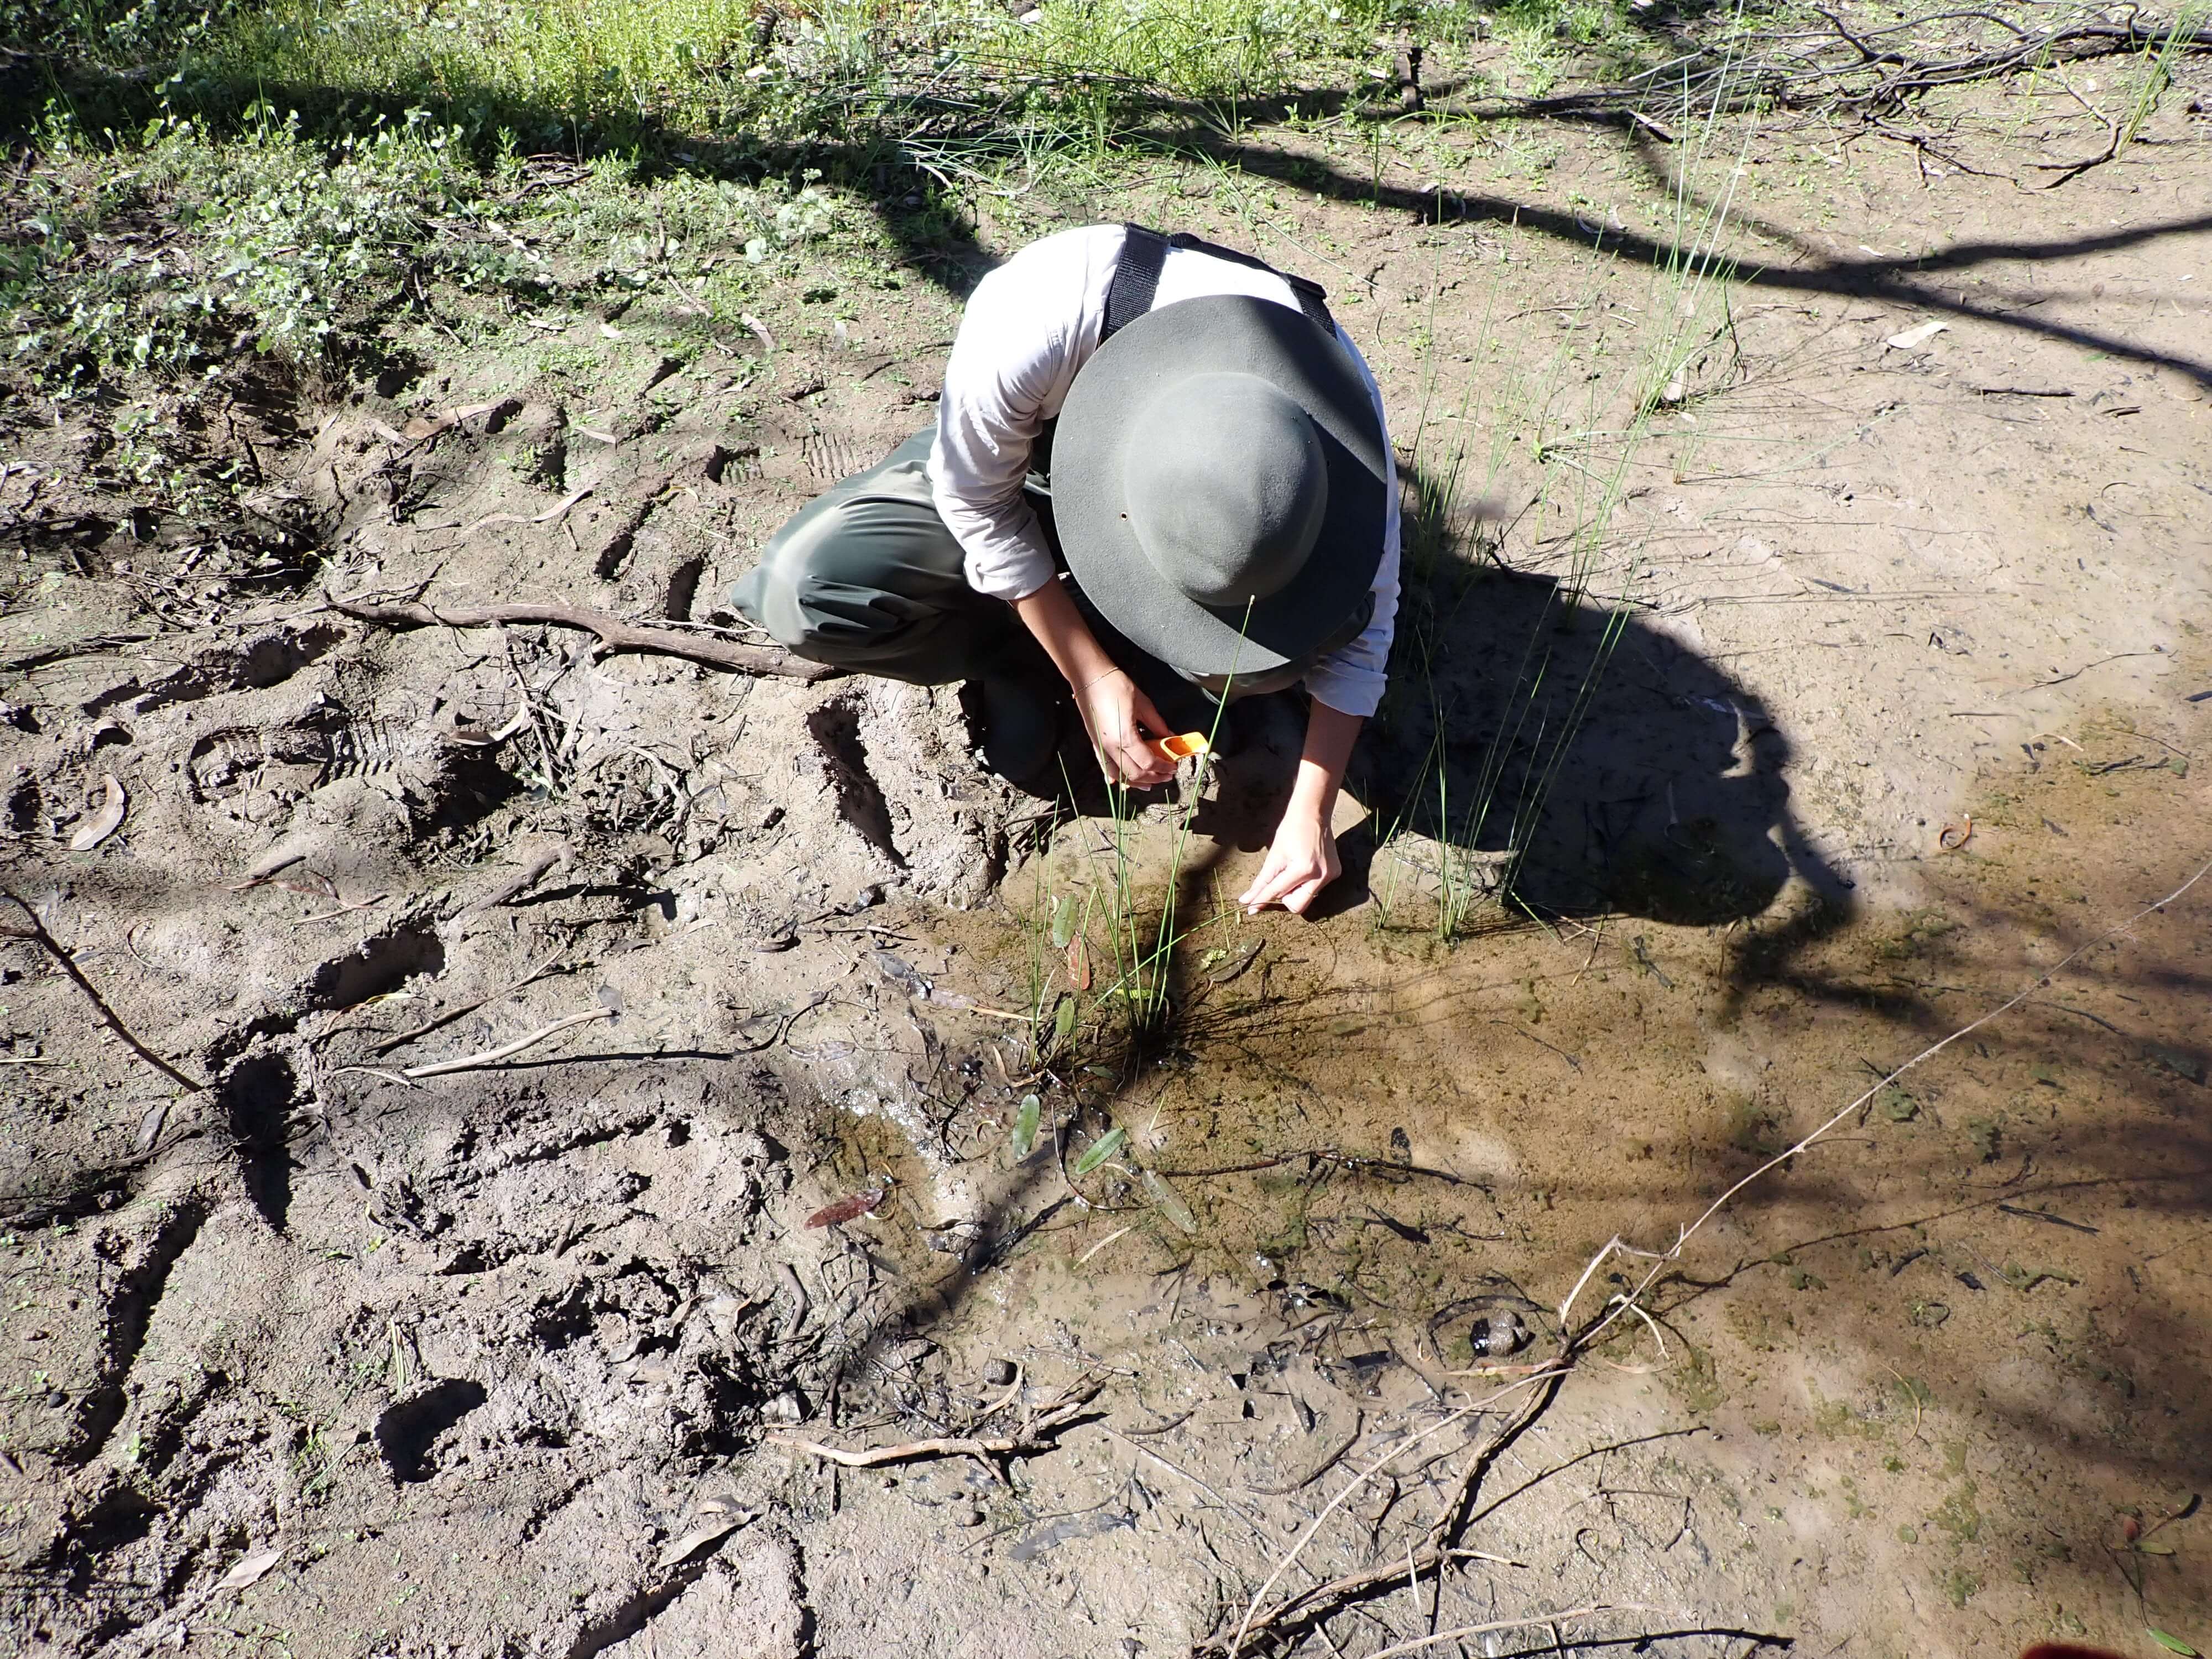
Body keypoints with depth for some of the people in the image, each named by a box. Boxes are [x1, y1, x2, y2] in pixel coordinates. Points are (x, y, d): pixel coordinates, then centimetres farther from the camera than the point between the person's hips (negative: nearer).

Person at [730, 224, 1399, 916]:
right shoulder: (1026, 329, -42)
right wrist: (1089, 677, -23)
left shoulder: (1335, 398, -33)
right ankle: (1023, 668, -3)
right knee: (805, 591, -25)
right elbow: (976, 504, -22)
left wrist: (1310, 816, -22)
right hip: (1006, 466, -1)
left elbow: (1362, 623, -18)